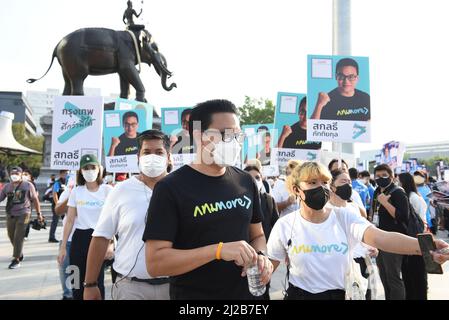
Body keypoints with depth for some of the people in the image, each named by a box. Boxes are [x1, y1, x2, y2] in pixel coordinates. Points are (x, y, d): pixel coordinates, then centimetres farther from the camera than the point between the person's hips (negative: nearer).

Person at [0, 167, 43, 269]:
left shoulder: (28, 185, -1)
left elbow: (35, 199, 3)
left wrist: (39, 213, 3)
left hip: (23, 214, -4)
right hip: (10, 215, 4)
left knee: (18, 237, -8)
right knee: (11, 237, 14)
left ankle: (16, 260, 0)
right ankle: (19, 254, 36)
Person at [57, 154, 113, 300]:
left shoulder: (107, 190, -4)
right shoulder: (76, 191, 4)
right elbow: (70, 221, 7)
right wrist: (63, 246, 5)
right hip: (79, 238, 3)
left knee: (97, 282, 1)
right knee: (77, 282, 10)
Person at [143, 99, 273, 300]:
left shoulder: (246, 182, 1)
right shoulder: (170, 188, -16)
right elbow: (154, 263, -20)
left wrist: (260, 255, -10)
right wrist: (219, 250, -28)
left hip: (246, 292, 5)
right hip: (192, 295, -4)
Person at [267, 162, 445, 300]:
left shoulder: (344, 217, -8)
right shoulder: (285, 225, -8)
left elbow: (380, 238, -25)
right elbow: (269, 265, 1)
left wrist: (423, 245, -40)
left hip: (340, 294, 1)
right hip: (300, 294, -1)